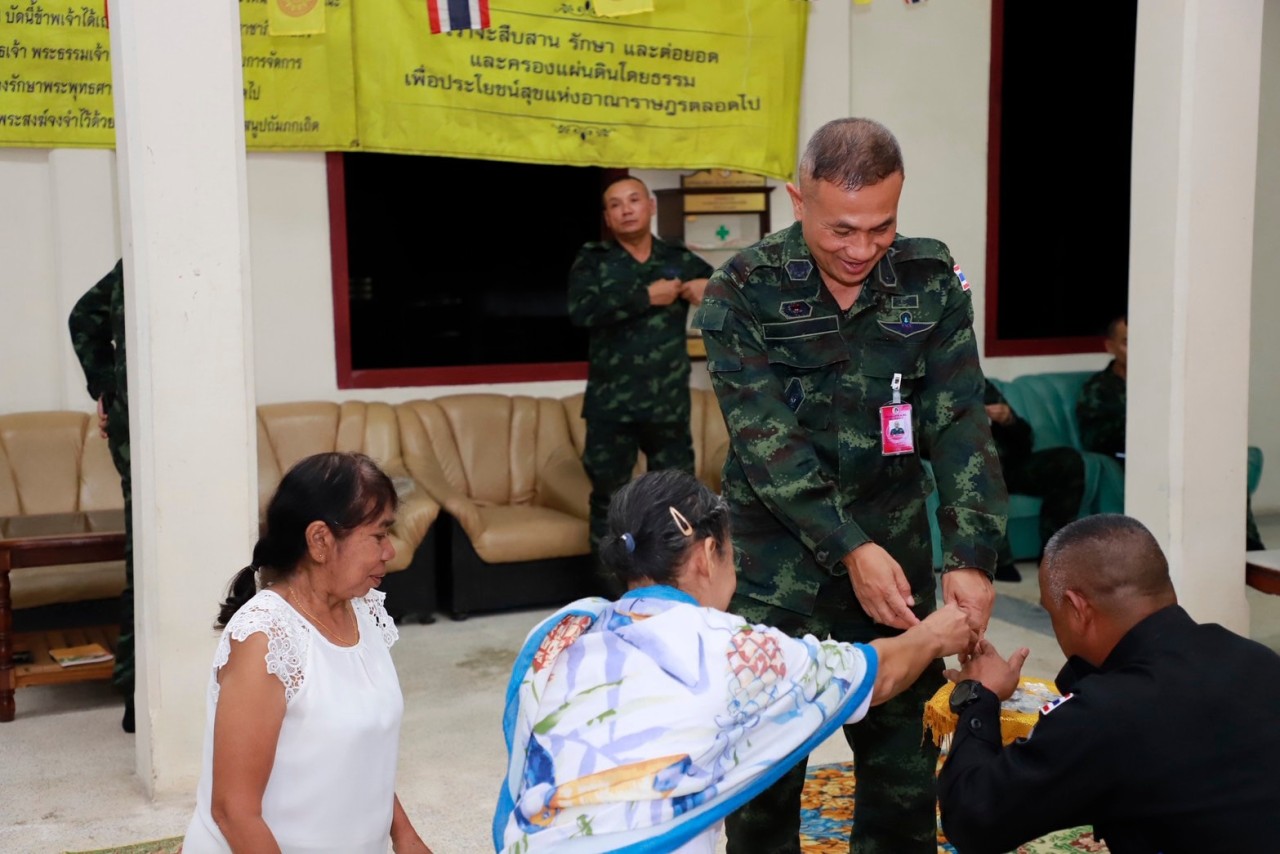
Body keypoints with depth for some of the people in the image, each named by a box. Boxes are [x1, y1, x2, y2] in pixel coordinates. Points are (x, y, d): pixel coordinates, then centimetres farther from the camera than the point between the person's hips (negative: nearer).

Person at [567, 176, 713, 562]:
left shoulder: (679, 259, 9)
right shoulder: (592, 259, 2)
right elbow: (581, 311, -17)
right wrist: (646, 296, -17)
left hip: (669, 404, 2)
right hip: (611, 405, -2)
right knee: (608, 497, 8)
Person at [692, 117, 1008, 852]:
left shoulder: (932, 281, -2)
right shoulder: (744, 292, -10)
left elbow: (961, 425, -7)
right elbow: (766, 438, -17)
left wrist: (971, 556, -19)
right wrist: (849, 549, -25)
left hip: (896, 544, 2)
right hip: (780, 557, -2)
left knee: (906, 748, 12)